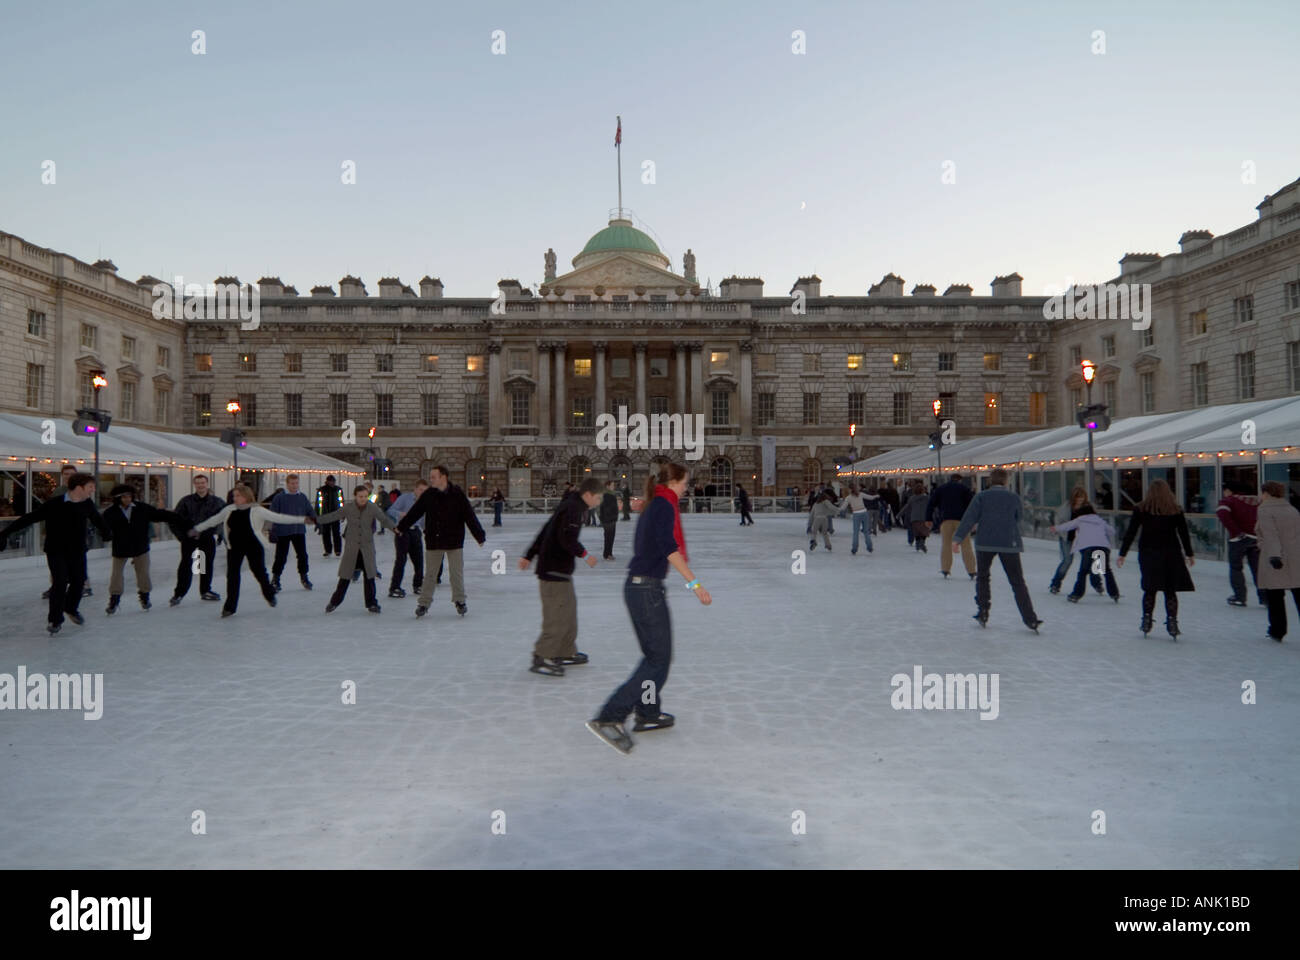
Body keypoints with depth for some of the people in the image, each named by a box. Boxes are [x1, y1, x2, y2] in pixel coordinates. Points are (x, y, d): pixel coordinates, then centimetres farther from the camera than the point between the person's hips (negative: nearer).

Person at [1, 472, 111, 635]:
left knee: (79, 582, 9)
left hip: (78, 551, 5)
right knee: (60, 583, -11)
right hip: (56, 551, -5)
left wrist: (106, 532, 32)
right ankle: (56, 620, 4)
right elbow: (29, 518, -16)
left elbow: (97, 519, 17)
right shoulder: (54, 504, -18)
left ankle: (71, 608, 37)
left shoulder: (87, 504, -3)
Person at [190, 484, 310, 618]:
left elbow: (278, 518, -12)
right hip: (234, 547, 4)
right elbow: (214, 520, 18)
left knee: (259, 572, 6)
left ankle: (269, 593, 35)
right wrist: (197, 529, 26)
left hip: (254, 547, -4)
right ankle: (230, 606, 8)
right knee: (232, 574, 0)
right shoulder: (229, 509, 3)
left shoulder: (257, 510, -10)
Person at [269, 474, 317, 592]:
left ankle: (304, 577, 23)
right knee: (281, 557, 1)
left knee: (302, 555, 7)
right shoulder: (279, 497, -5)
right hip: (283, 533, -3)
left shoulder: (302, 497, 6)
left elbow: (310, 511, 13)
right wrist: (272, 531, -11)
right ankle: (275, 579, 16)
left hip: (299, 531, 3)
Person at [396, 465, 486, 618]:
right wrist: (401, 527, 12)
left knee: (457, 573, 4)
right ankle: (424, 603, 18)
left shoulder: (457, 494, -8)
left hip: (454, 541, -2)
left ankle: (460, 601, 21)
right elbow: (414, 513, 9)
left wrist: (479, 535, -8)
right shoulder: (428, 495, 0)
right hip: (433, 541, 2)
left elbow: (470, 516, -7)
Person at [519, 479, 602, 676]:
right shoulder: (573, 508, -14)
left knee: (569, 608, 18)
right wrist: (584, 555, -17)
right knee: (558, 615, -7)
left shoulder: (568, 506, 17)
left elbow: (545, 531, 21)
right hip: (554, 569, -10)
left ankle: (567, 652, 28)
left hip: (560, 568, 10)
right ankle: (541, 658, -1)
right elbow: (567, 537, -26)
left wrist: (529, 555, 25)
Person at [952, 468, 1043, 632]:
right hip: (1009, 544, 1)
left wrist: (957, 538, -9)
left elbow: (970, 517, -7)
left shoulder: (981, 496, 0)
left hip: (985, 543, -1)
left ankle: (982, 613, 15)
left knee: (982, 577, 17)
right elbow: (1018, 520, 15)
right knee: (1017, 581, 5)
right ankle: (1030, 619, -1)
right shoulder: (1014, 498, 6)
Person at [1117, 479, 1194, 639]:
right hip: (1171, 554, 0)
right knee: (1170, 590, 6)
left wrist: (1122, 554, 0)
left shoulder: (1141, 509, -2)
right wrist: (1189, 554, 15)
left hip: (1148, 553, 0)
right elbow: (1184, 533, 5)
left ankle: (1147, 620, 9)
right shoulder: (1176, 510, 2)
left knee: (1150, 589, 10)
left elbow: (1130, 533, -3)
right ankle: (1171, 621, 3)